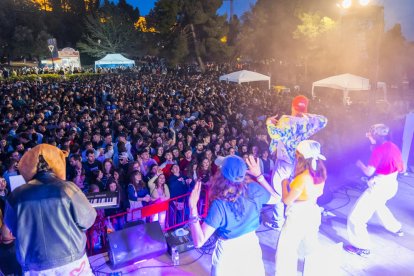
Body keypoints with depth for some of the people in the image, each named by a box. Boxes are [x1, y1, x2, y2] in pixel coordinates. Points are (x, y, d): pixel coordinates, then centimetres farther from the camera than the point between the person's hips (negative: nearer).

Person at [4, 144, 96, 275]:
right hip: (71, 260, -2)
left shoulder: (16, 195, -7)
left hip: (36, 266, 3)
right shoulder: (67, 188, -15)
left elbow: (12, 228, 8)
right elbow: (87, 221, -9)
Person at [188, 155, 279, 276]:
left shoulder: (219, 204, -31)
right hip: (252, 247, 4)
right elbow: (275, 198, 3)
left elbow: (199, 241, -29)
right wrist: (259, 175, 3)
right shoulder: (254, 190, -19)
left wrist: (193, 207, -32)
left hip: (228, 253, -3)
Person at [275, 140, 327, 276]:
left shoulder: (302, 178, -28)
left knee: (286, 249, 5)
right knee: (311, 244, 28)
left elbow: (287, 200, -20)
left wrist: (284, 183, -6)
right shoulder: (321, 172, -4)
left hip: (298, 215, -8)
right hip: (313, 211, 8)